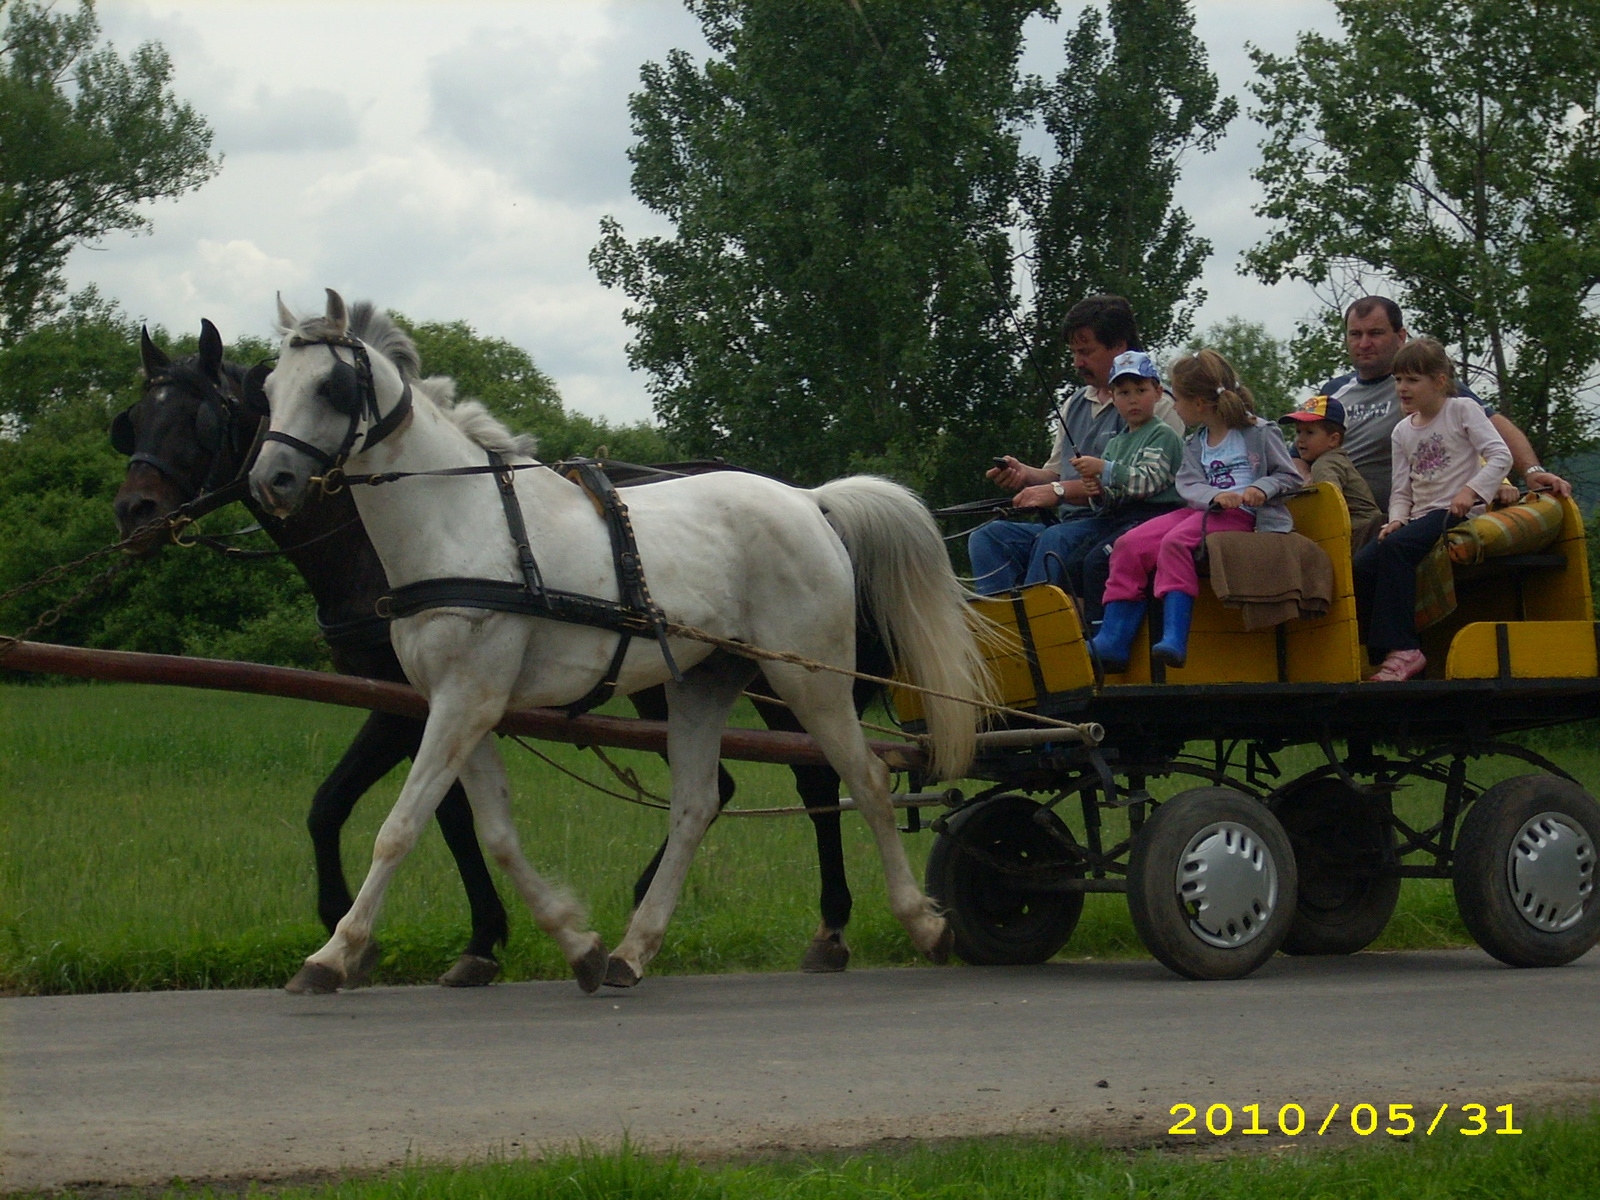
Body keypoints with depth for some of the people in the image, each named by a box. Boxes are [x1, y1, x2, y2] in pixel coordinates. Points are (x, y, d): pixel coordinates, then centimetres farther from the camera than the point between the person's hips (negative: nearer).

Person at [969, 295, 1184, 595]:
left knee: (1055, 540, -36)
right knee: (988, 537, -16)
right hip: (1067, 525, 8)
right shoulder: (1075, 404, 24)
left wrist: (1061, 491, -18)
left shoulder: (1157, 406, -3)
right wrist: (1024, 474, 4)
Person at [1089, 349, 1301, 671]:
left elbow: (1290, 476, 3)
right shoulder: (1195, 445, 20)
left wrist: (1262, 489, -17)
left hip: (1242, 515, -7)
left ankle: (1174, 640, -42)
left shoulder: (1260, 433, 1)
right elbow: (1188, 486, 5)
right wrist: (1216, 496, -17)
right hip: (1202, 511, 7)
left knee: (1176, 542, -34)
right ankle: (1113, 642, -15)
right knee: (1131, 544, -11)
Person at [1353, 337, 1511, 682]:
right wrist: (1396, 519, -7)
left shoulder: (1462, 410, 1)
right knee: (1361, 566, -16)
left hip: (1456, 512, -7)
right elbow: (1401, 489, 13)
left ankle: (1401, 649, -34)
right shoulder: (1402, 432, 18)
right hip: (1421, 517, 7)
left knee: (1396, 548, -33)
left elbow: (1501, 456, -8)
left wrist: (1471, 489, -21)